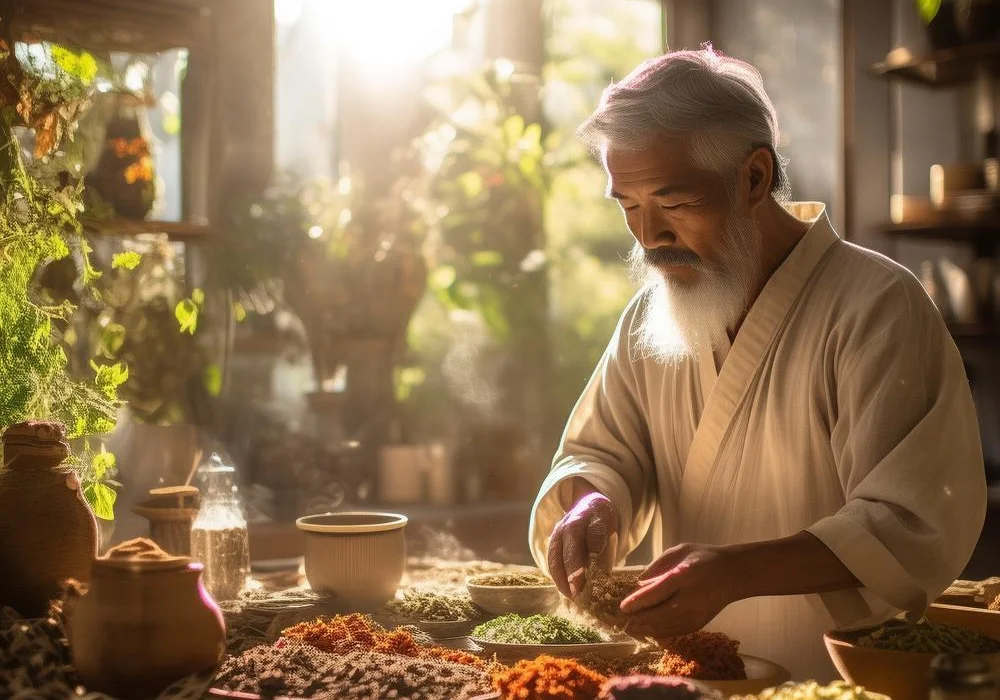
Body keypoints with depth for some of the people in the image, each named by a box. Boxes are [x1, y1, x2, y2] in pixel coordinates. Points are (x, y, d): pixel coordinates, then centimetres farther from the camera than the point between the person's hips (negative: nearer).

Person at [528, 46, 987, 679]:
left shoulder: (878, 306, -13)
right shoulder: (649, 316, 9)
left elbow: (919, 526, -19)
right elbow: (600, 455, 11)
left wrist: (737, 571, -32)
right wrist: (590, 505, -14)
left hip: (837, 681, -7)